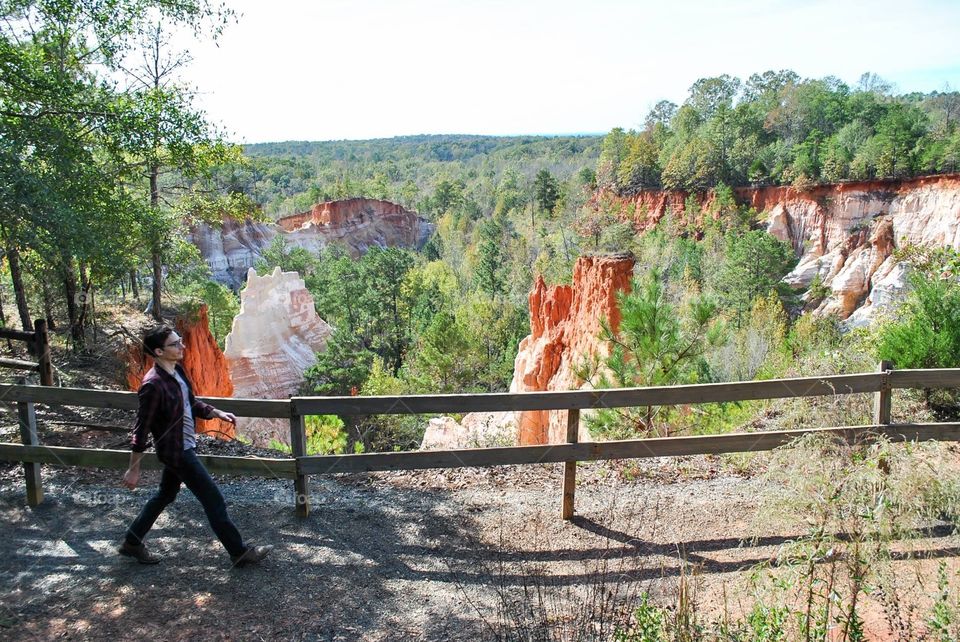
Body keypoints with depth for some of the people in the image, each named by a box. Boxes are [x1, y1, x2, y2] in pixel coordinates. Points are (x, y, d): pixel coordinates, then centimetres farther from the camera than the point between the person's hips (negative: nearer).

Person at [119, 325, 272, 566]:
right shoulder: (154, 385, -26)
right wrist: (134, 469, -14)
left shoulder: (177, 371, 0)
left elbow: (192, 403, 15)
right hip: (177, 452, -9)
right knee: (214, 500, -1)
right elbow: (141, 430, -20)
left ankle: (132, 543, 40)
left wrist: (217, 413, 1)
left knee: (165, 495, 24)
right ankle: (239, 552, 11)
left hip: (183, 446, 9)